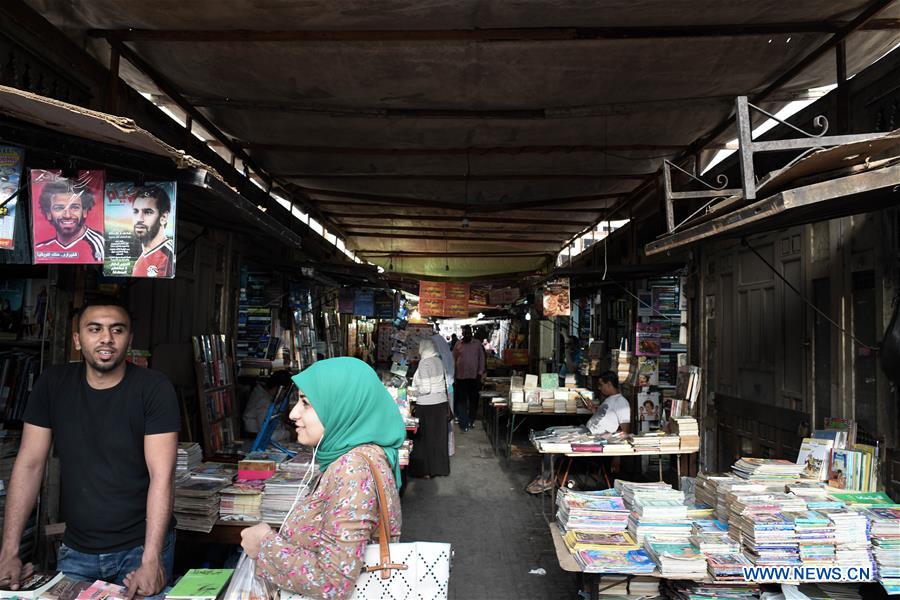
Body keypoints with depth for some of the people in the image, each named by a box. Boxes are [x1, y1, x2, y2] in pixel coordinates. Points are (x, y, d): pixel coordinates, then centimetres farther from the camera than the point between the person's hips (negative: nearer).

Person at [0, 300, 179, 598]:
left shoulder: (154, 389, -15)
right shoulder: (53, 384, -2)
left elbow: (161, 476, -20)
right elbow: (29, 465, -2)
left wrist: (151, 561, -27)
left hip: (141, 545, -3)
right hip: (76, 549, 3)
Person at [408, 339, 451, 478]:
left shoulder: (424, 363, -15)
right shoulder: (438, 361, 6)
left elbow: (425, 389, -18)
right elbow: (442, 383, 9)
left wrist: (413, 392, -2)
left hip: (427, 406, -7)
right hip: (442, 403, 7)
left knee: (426, 438, 6)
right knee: (439, 437, 15)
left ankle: (426, 470, 15)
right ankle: (440, 467, 25)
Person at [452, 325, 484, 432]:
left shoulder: (477, 344, 3)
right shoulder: (458, 344, 4)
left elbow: (481, 359, 5)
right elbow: (453, 359, 8)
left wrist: (480, 373, -1)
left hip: (474, 376, 0)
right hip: (461, 377, 0)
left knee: (473, 400, 6)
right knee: (461, 400, -3)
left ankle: (470, 421, 21)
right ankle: (464, 424, 1)